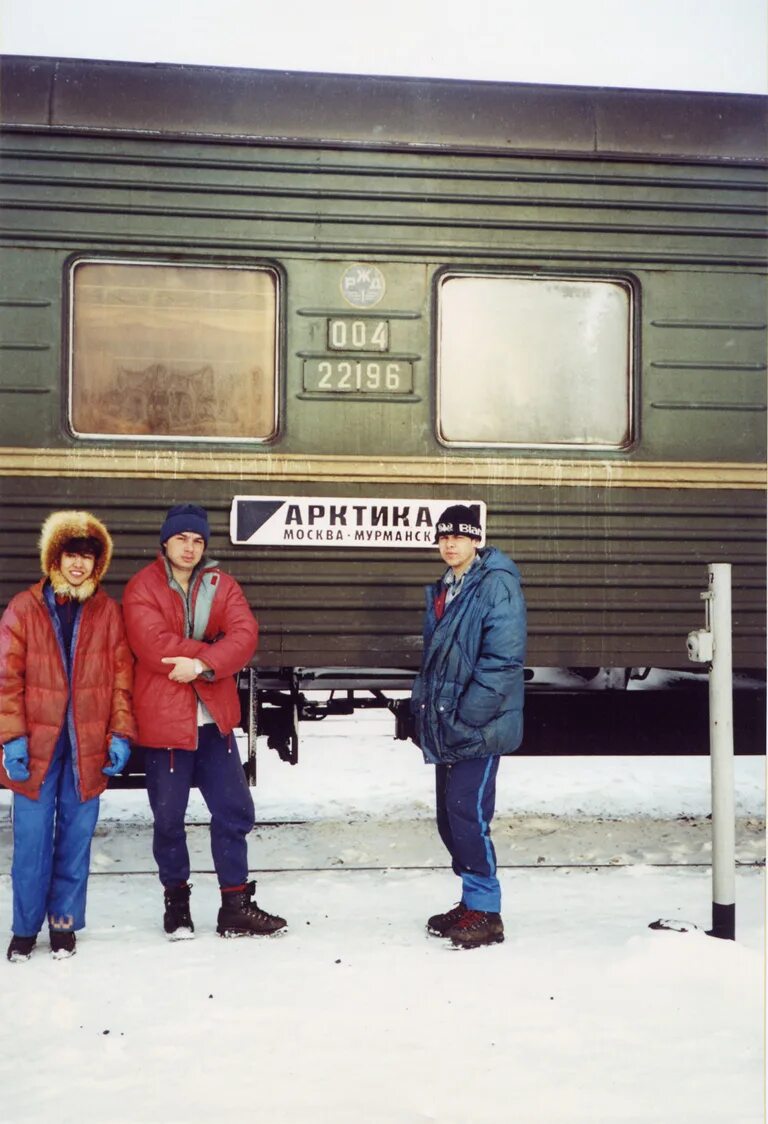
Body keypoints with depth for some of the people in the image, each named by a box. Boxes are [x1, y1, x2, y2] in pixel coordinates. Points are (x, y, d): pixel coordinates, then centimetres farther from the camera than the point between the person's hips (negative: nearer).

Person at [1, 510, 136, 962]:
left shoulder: (107, 611, 6)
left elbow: (122, 676, 5)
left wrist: (121, 734, -2)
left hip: (88, 746, 1)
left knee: (76, 837, 7)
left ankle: (65, 922, 21)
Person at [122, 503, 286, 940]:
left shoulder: (222, 585, 7)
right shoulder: (142, 588, -4)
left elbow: (245, 634, -8)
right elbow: (153, 643, -19)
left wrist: (201, 664, -22)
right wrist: (212, 655, -14)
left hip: (215, 718, 3)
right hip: (164, 719, -3)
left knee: (234, 810, 6)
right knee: (169, 817, 8)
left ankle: (236, 906, 17)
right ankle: (176, 900, 27)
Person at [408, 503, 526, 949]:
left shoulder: (497, 584, -12)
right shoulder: (444, 590, 16)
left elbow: (503, 658, -20)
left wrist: (467, 719, -22)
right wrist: (424, 705, 13)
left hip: (479, 728, -9)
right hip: (447, 727, 9)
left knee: (468, 815, -9)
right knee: (450, 817, 13)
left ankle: (485, 912, 5)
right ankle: (473, 901, 27)